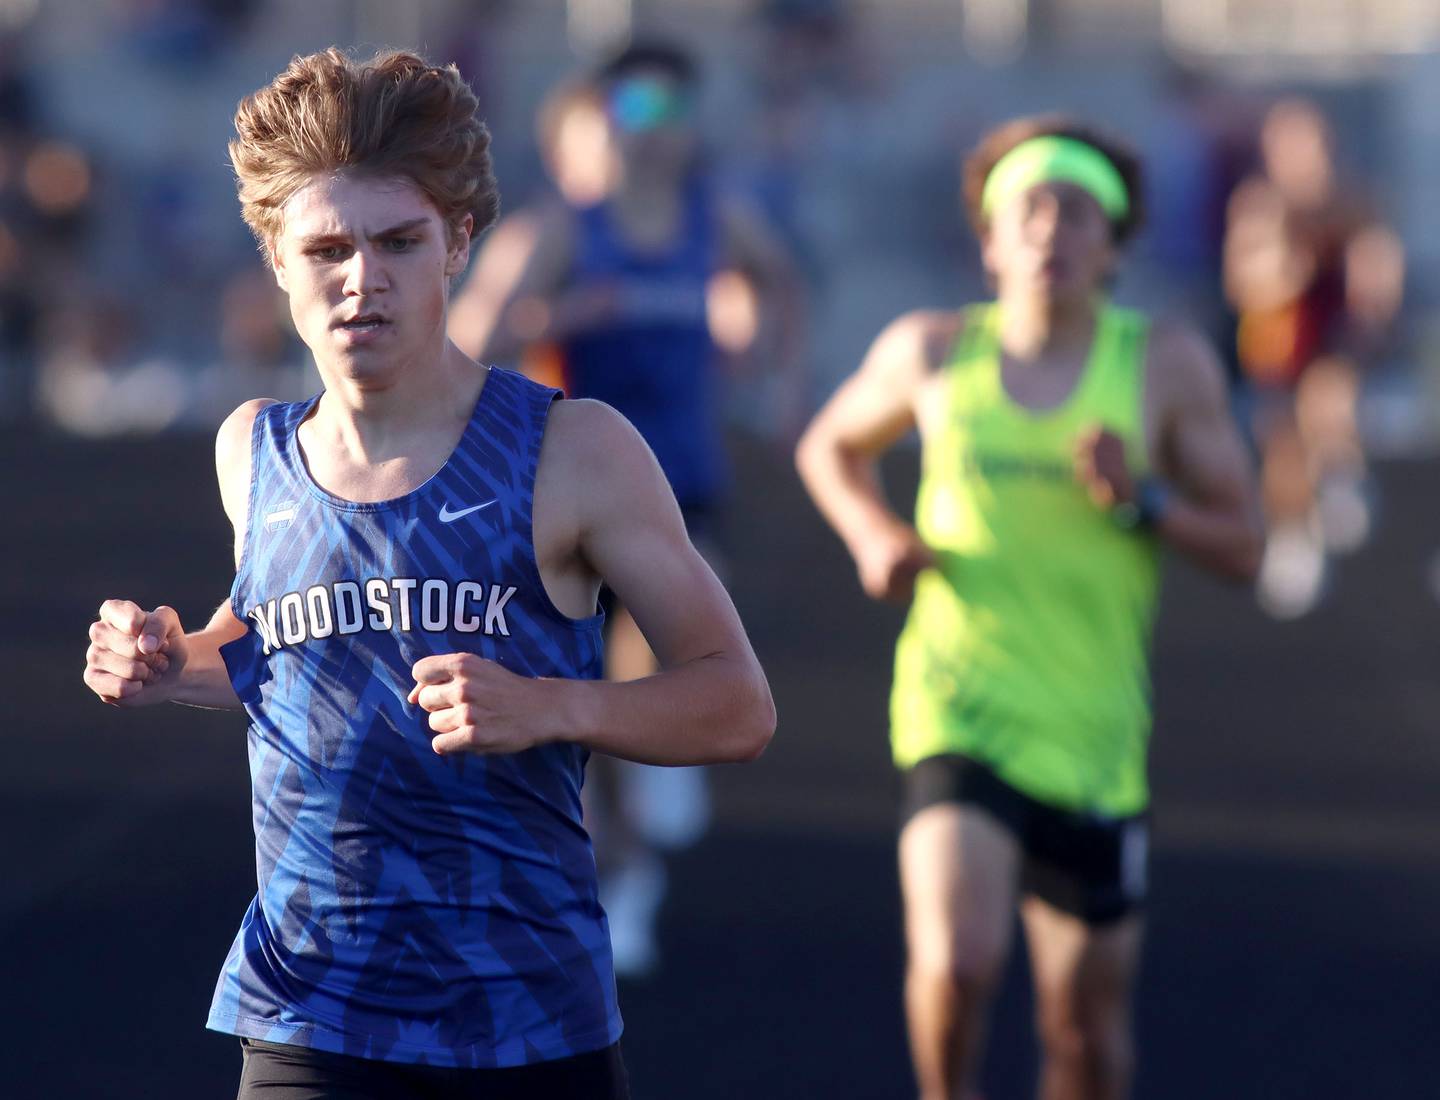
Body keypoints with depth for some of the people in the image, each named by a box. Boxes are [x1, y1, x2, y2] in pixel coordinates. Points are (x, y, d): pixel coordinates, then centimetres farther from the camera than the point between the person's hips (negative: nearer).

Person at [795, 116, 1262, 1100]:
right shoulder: (932, 352, 2)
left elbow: (1243, 547, 2)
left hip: (1095, 735, 1)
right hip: (959, 713, -1)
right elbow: (830, 447, 21)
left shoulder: (1169, 364, 1)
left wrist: (1141, 498, -16)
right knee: (958, 964, -23)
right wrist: (874, 535, 2)